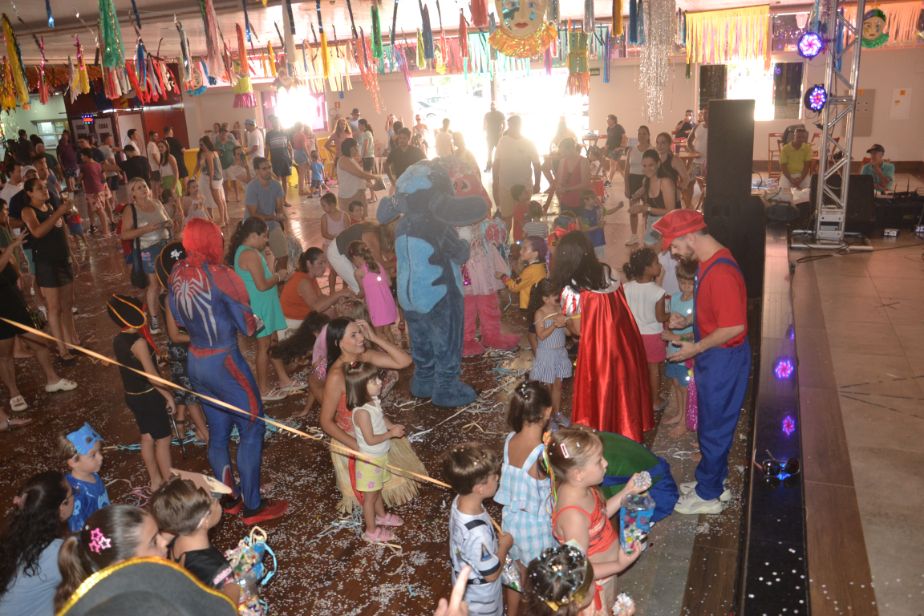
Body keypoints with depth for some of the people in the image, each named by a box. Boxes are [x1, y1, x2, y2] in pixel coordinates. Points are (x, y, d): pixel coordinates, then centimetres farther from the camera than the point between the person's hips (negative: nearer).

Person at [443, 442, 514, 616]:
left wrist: (495, 540, -3)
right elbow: (491, 574, -27)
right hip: (480, 594, -6)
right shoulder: (477, 533, -44)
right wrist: (504, 545, -15)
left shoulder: (460, 501, -19)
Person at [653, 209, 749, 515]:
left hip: (723, 358, -10)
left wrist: (695, 348, -19)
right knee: (712, 423, 22)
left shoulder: (721, 272, -28)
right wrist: (686, 321, 8)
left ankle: (707, 495, 22)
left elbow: (734, 326, -29)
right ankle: (714, 480, 38)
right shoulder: (709, 261, 5)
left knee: (714, 427, 6)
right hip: (712, 355, 10)